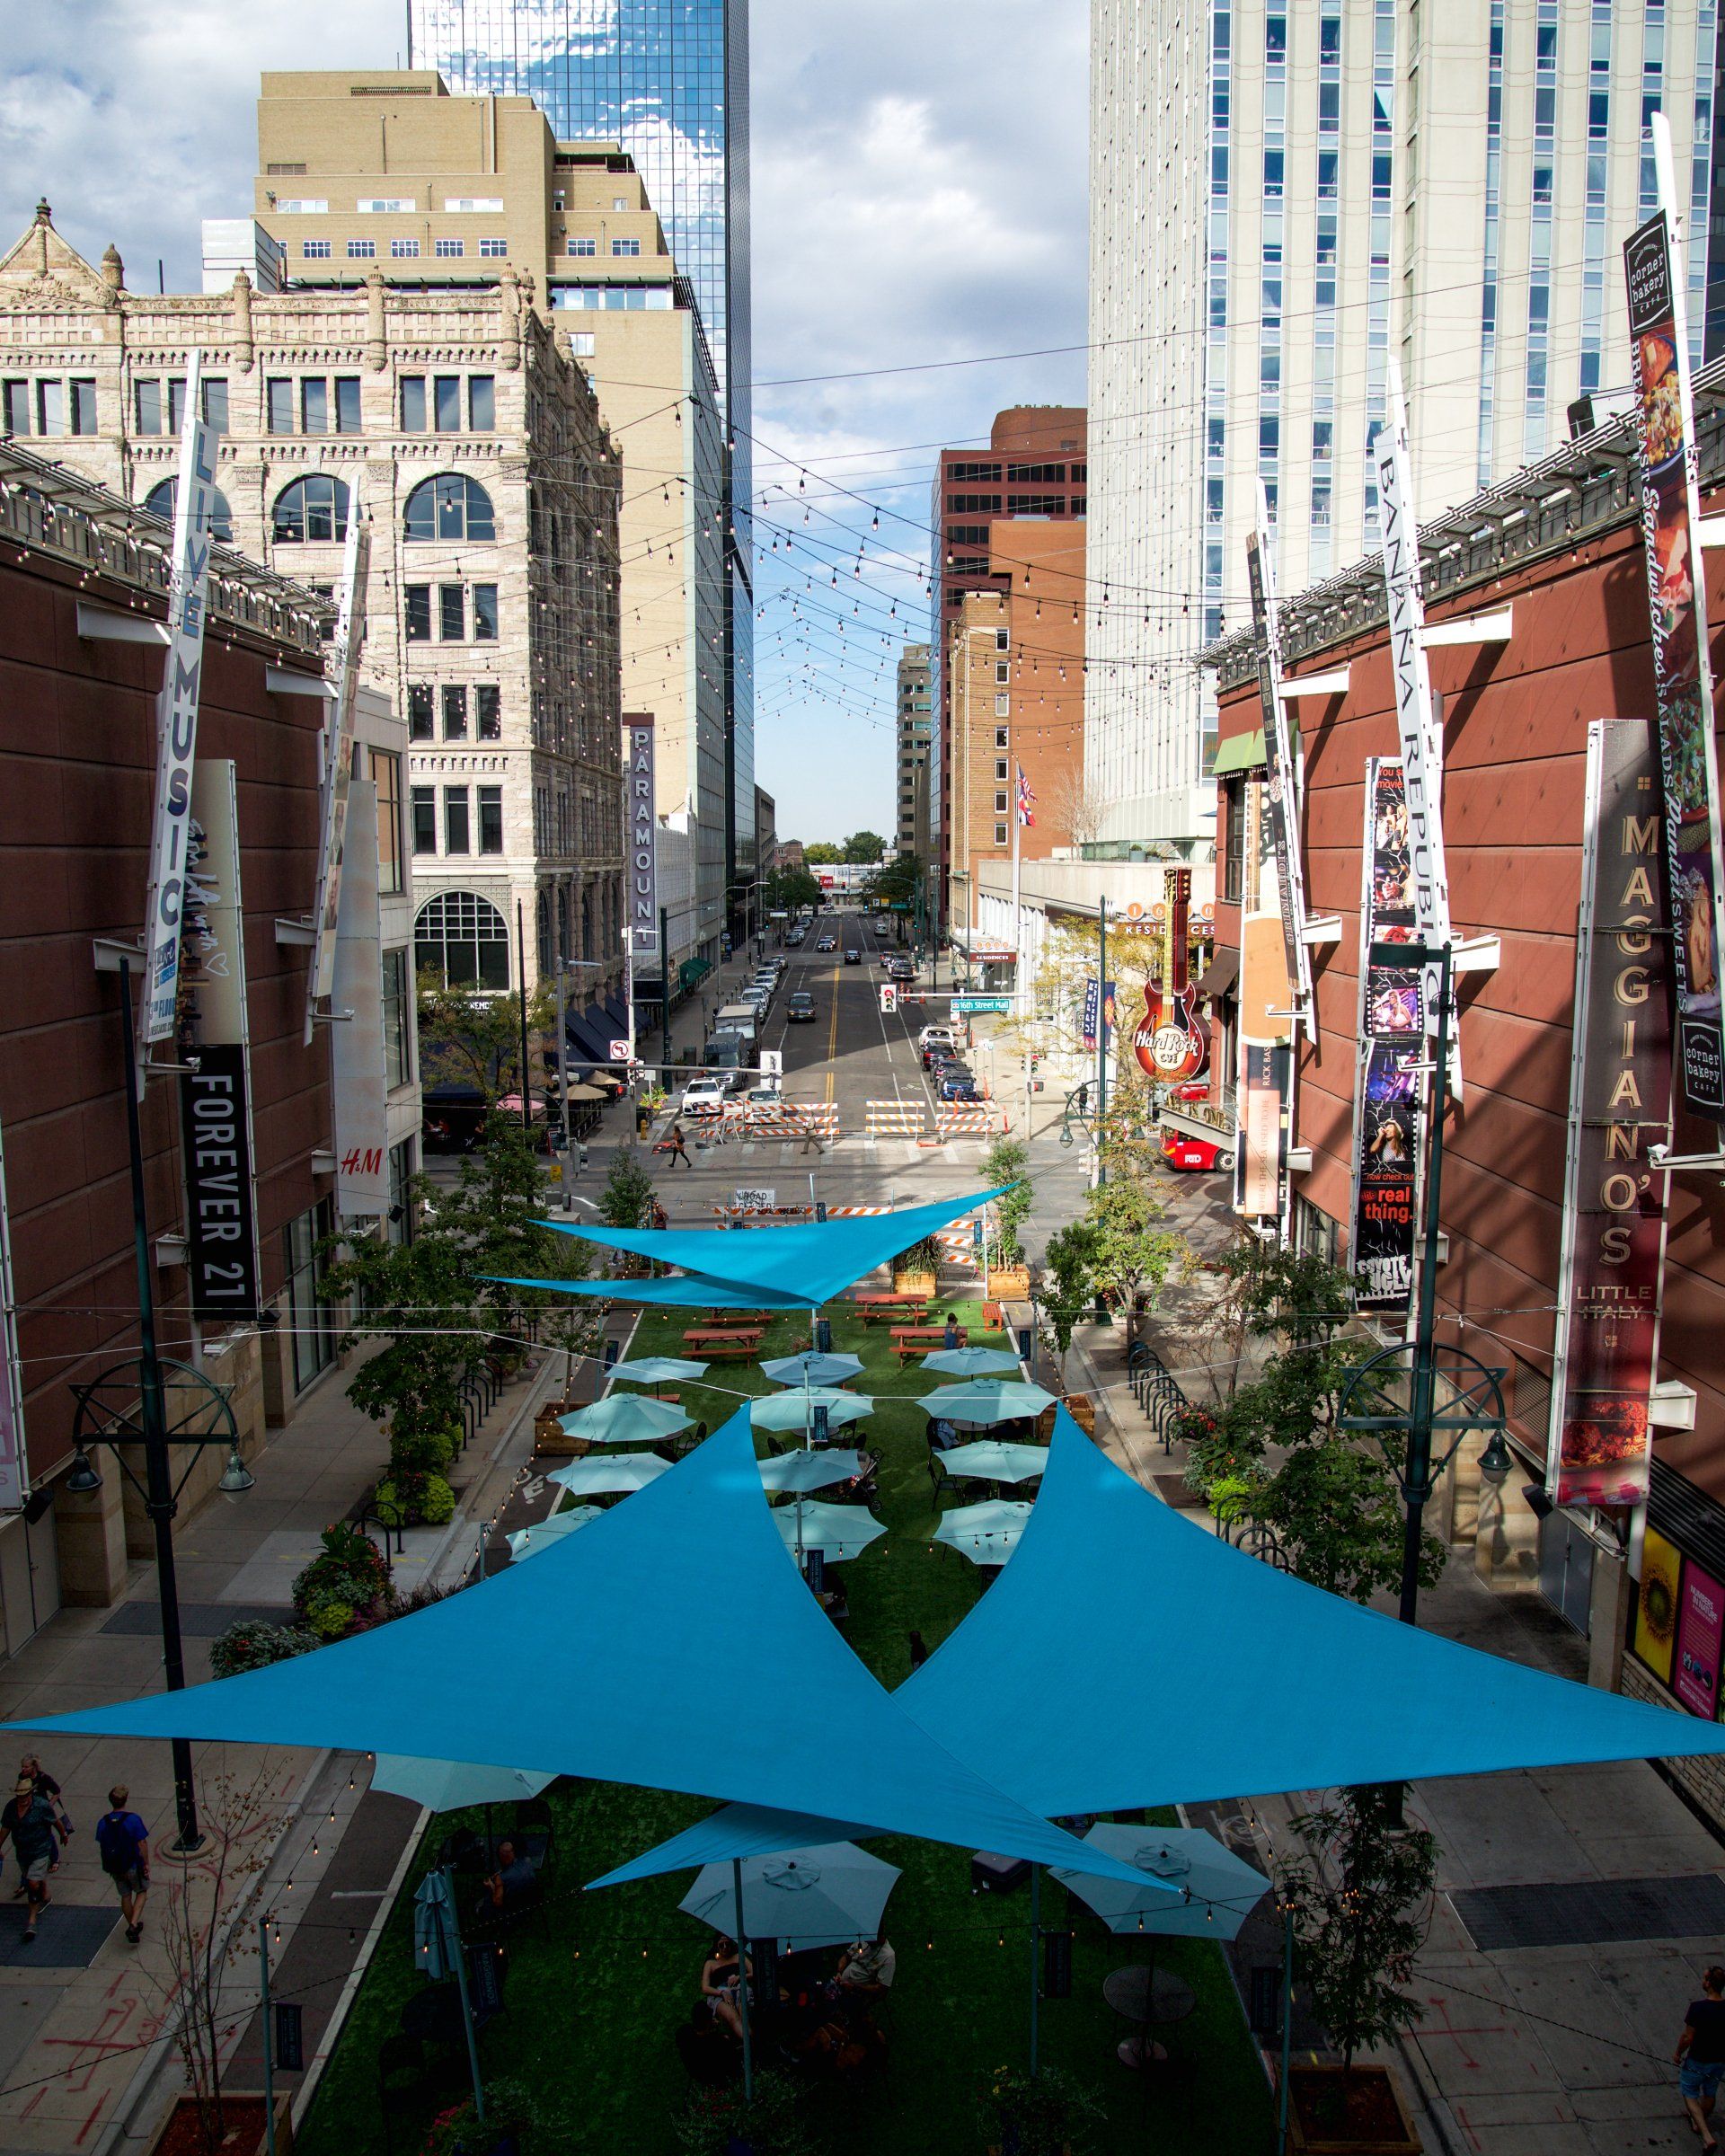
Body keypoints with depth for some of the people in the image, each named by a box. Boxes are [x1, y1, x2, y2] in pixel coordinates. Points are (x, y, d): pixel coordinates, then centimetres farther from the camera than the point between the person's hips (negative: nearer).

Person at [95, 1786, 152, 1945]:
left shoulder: (103, 1822, -9)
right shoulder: (133, 1819, -20)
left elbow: (101, 1847, 1)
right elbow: (142, 1844, -17)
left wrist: (107, 1865, 16)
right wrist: (146, 1863, -3)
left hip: (115, 1868, 4)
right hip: (133, 1866, -3)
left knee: (125, 1896, 20)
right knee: (141, 1892, 17)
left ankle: (133, 1926, 33)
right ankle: (134, 1924, 2)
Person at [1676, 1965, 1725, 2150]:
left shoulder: (1698, 2008, -29)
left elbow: (1688, 2037, -22)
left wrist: (1678, 2053, -3)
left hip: (1698, 2060, -5)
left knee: (1690, 2095, 16)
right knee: (1710, 2093, 27)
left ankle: (1707, 2136, 4)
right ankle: (1699, 2123, 48)